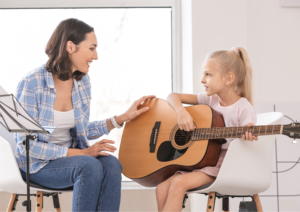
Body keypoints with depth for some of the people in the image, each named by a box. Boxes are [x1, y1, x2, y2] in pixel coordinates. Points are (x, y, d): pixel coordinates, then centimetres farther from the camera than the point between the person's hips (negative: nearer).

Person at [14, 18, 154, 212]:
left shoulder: (83, 81, 3)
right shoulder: (32, 83, -17)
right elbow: (26, 145, -19)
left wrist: (123, 118, 6)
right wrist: (81, 153, -22)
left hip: (71, 156, 6)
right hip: (37, 165, -6)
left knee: (111, 165, -26)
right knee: (90, 166, -33)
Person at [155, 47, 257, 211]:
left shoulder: (244, 109, -10)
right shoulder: (211, 99, 8)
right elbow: (173, 97, 11)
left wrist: (248, 138, -36)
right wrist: (181, 111, -11)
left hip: (223, 164, -6)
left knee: (179, 183, -28)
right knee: (162, 188, -16)